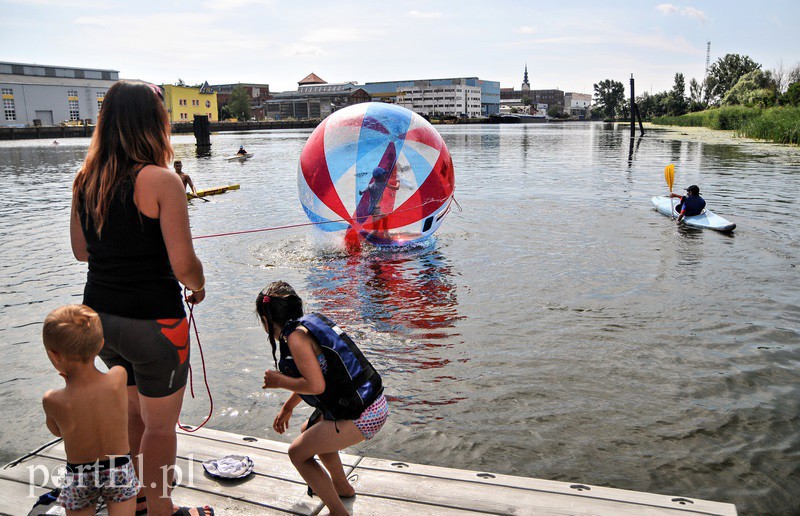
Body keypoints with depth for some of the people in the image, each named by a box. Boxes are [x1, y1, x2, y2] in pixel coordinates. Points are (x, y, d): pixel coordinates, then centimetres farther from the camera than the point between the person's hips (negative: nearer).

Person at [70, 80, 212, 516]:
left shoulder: (86, 180, 3)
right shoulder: (160, 180, -18)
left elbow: (81, 251, 13)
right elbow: (183, 266, -21)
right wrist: (198, 286, -1)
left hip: (99, 316, 7)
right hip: (152, 321, -7)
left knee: (133, 413, 28)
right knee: (160, 426, 13)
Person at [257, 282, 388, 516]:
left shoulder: (296, 336, -14)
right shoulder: (311, 322, 13)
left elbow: (316, 385, -21)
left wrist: (279, 381, -5)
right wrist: (287, 408, 36)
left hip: (361, 416, -9)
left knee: (298, 453, 7)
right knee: (309, 431, 30)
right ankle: (342, 486, 49)